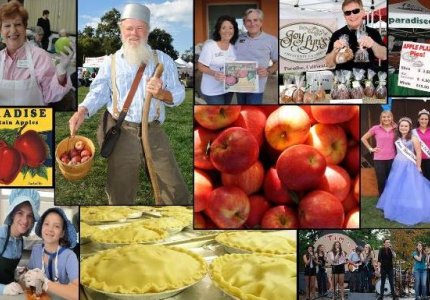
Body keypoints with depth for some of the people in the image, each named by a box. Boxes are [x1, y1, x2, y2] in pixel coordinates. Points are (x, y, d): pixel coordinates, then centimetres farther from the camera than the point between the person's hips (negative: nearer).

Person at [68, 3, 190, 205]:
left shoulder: (162, 60, 11)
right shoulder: (111, 61, 10)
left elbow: (178, 94, 5)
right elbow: (99, 92, 0)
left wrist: (162, 94, -18)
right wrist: (82, 111, -20)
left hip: (154, 132, 1)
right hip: (121, 133, 0)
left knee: (177, 193, -1)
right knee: (120, 195, 8)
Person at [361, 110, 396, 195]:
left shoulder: (395, 129, 5)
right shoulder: (376, 128, 0)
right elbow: (363, 138, 9)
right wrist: (370, 148, 4)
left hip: (392, 159, 1)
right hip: (379, 159, -1)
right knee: (381, 182, 3)